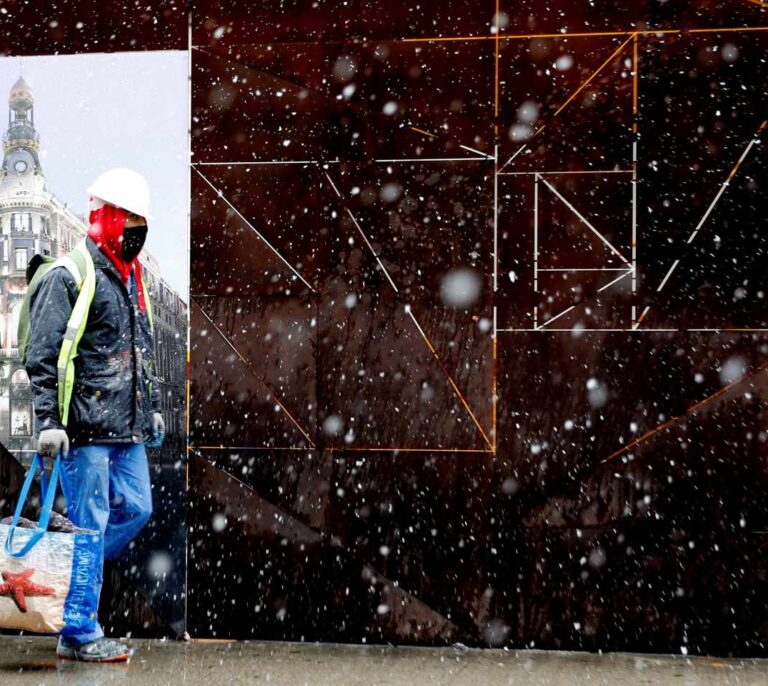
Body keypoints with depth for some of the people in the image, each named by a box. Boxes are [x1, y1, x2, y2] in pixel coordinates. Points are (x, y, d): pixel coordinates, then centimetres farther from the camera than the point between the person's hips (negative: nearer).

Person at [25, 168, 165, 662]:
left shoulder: (132, 278, 17)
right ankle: (79, 635, 7)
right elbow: (43, 356, -13)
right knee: (89, 524, -3)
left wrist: (153, 407, 25)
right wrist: (49, 419, -18)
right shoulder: (67, 277, -9)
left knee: (136, 508, 11)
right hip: (85, 427, -8)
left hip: (128, 427, 9)